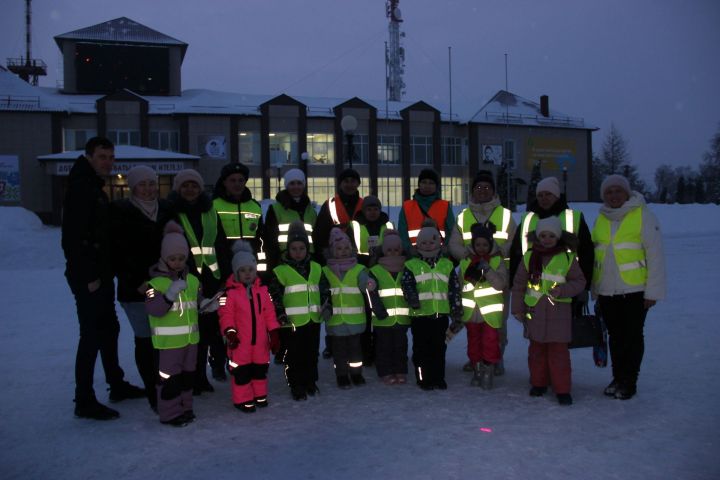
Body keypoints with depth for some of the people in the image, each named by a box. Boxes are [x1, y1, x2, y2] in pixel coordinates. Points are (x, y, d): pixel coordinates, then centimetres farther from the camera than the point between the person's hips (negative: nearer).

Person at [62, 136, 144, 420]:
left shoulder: (96, 189, 16)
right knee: (92, 335, -5)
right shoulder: (80, 188, -14)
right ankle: (84, 401, 3)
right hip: (87, 278, -10)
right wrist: (88, 277, -21)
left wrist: (106, 272, 13)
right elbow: (73, 238, -21)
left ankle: (117, 385, 30)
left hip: (101, 274, 10)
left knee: (109, 329, 17)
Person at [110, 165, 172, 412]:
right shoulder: (121, 212, 0)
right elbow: (119, 254, -6)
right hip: (137, 290, -3)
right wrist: (137, 282, -13)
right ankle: (154, 395, 7)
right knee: (145, 341, -2)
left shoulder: (166, 210, 14)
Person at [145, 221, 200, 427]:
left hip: (190, 337, 6)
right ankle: (170, 413, 13)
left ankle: (185, 407, 32)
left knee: (188, 374, 17)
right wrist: (169, 295, -34)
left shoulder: (192, 280, 7)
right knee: (169, 377, 1)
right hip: (168, 340, -6)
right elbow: (152, 308, -23)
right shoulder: (156, 282, -12)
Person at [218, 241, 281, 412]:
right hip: (240, 341, -4)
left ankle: (260, 395, 32)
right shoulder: (229, 291, -9)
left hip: (261, 339, 4)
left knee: (260, 369, 15)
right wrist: (230, 332, -22)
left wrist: (274, 333, 2)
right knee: (241, 371, 4)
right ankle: (243, 400, 18)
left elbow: (269, 313, 5)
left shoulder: (262, 289, 4)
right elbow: (226, 314, -10)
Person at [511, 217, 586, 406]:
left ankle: (562, 389, 8)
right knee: (537, 349, 12)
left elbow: (579, 281, 3)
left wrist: (563, 290, -15)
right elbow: (519, 284, 10)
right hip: (534, 310, 2)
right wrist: (517, 308, 10)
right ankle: (539, 383, 27)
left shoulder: (568, 257, -1)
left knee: (558, 351, -2)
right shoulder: (529, 257, 4)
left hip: (559, 311, -2)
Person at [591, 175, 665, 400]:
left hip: (634, 290, -5)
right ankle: (617, 379, 25)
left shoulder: (642, 215, -5)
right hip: (607, 291, 5)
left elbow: (655, 255, -8)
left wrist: (653, 291, -11)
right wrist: (595, 290, 13)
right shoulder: (600, 219, 10)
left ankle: (629, 382, 16)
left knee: (633, 336, 5)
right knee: (615, 336, 13)